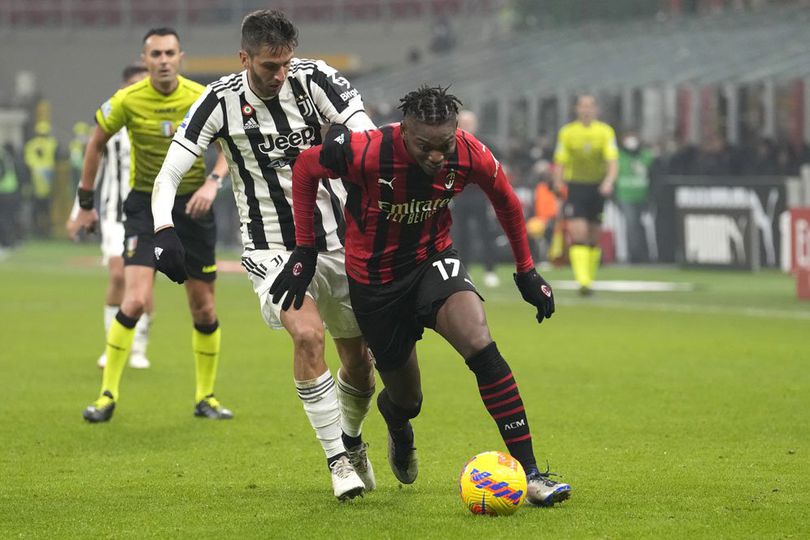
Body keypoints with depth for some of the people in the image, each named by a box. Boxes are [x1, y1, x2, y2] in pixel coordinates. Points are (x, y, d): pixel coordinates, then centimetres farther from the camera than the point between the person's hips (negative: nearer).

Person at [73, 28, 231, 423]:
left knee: (203, 308, 5)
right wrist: (86, 203, 9)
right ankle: (107, 396, -6)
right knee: (136, 300, -18)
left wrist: (212, 183, -20)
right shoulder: (127, 101, -9)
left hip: (192, 206, 2)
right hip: (145, 205, -2)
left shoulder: (202, 98, -7)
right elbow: (97, 143, 6)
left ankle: (206, 397, 22)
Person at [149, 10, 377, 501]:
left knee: (359, 358, 9)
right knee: (308, 334, -27)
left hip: (336, 239, 2)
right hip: (272, 248, -2)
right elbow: (170, 173, -10)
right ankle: (338, 461, -17)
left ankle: (351, 441, 40)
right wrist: (164, 230, -27)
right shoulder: (221, 102, -11)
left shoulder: (313, 79, -10)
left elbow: (368, 138, -21)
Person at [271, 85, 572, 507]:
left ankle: (529, 472, -22)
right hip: (374, 278, -1)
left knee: (481, 347, -26)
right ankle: (398, 429, 51)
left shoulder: (470, 156, -20)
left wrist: (526, 272, 8)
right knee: (405, 399, 8)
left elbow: (505, 201, 2)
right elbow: (305, 168, -9)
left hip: (434, 261, 2)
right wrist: (305, 251, -8)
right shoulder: (365, 153, -29)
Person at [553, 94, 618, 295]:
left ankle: (590, 280, 24)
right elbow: (560, 163, 7)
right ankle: (582, 281, -22)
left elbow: (612, 162, -6)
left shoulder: (606, 132, 3)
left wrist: (609, 181, -24)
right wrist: (559, 185, -2)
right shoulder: (567, 132, 4)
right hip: (575, 187, -1)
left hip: (598, 188, 2)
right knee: (578, 236, -16)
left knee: (594, 239, 9)